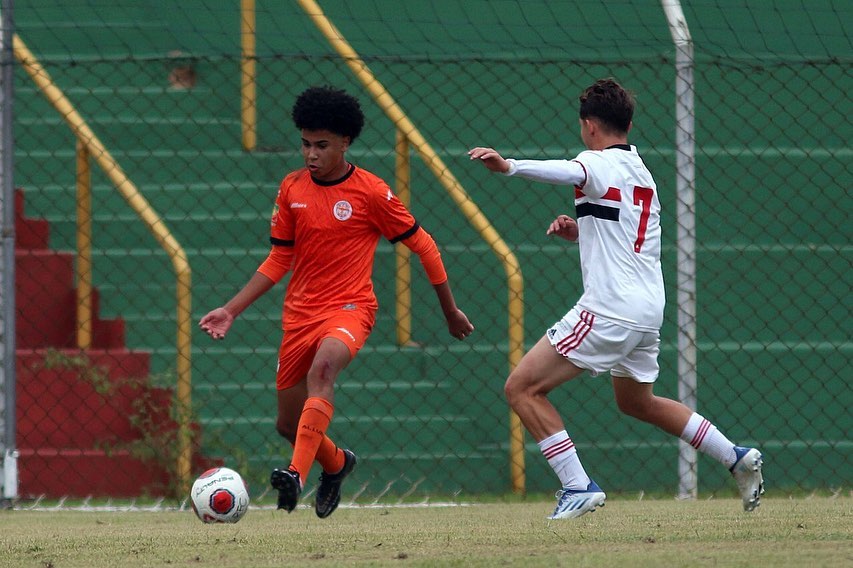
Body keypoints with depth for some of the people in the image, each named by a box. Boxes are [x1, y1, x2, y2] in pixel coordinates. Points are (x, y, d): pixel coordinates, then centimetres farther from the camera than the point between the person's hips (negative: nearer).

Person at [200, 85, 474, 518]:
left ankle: (298, 474, -46)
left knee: (322, 368, -38)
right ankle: (335, 464, 44)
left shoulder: (371, 193, -8)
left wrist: (450, 311, 8)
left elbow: (422, 245, 2)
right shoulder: (291, 189, 4)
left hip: (350, 307, -5)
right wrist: (231, 310, 5)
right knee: (289, 423, 10)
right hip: (299, 313, 5)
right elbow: (279, 260, 13)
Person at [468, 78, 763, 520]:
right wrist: (580, 231, 14)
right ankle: (737, 458, 29)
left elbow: (569, 172, -33)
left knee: (522, 388, -6)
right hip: (648, 311, 9)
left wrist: (510, 166, -49)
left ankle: (578, 486, -14)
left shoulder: (601, 163, -8)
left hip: (609, 309, -9)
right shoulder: (641, 173, 20)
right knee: (636, 402, 31)